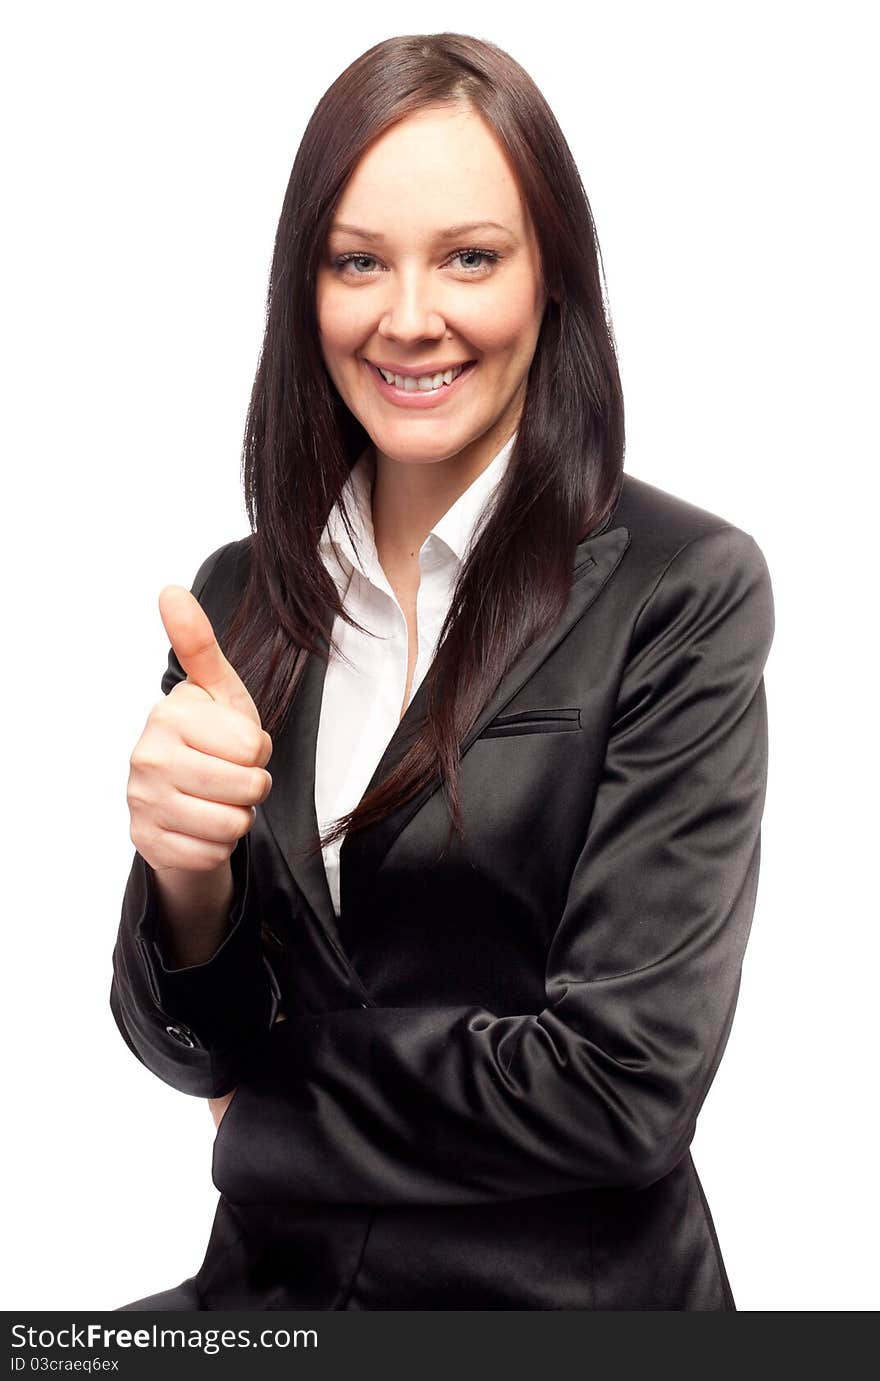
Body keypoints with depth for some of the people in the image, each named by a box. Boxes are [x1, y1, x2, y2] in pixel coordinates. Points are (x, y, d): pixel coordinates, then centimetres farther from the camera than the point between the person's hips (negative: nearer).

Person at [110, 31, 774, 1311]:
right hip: (273, 1282, 4)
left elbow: (628, 1084, -17)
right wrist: (188, 879, -18)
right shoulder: (239, 596, 2)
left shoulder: (686, 590, -12)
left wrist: (278, 1089, -4)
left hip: (558, 1300, -4)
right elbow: (192, 1049, 3)